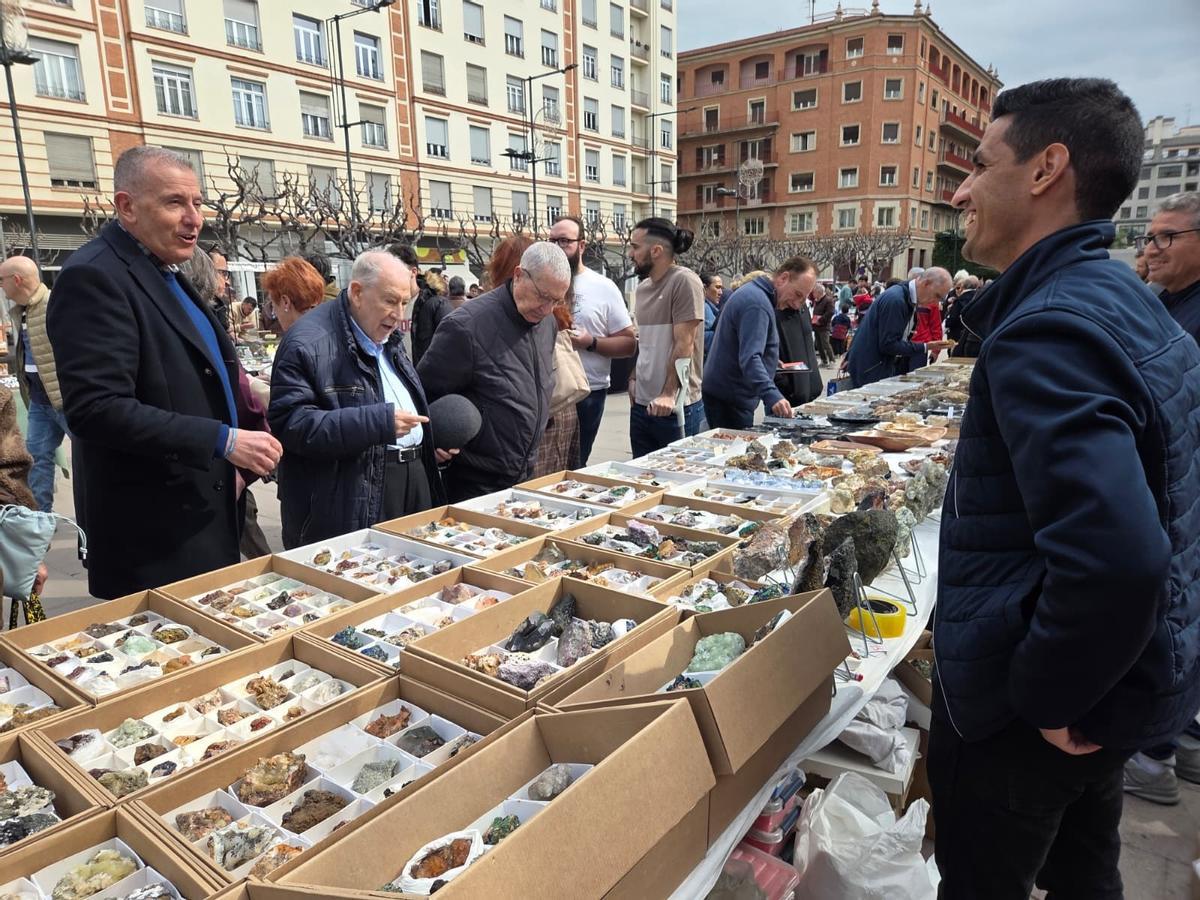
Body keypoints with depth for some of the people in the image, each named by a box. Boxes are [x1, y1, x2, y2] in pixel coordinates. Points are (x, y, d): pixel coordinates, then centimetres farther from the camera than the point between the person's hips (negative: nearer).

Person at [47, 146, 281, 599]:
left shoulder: (165, 272, 13)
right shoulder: (94, 277, -16)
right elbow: (95, 408, -24)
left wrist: (231, 464, 10)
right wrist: (223, 442, -25)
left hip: (206, 517, 9)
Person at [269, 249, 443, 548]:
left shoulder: (388, 339, 16)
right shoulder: (308, 344, -13)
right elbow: (290, 422, -21)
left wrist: (432, 442, 11)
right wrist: (379, 423, -26)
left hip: (413, 480, 8)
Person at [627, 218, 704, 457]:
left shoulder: (684, 281, -11)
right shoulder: (643, 287, 12)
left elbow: (684, 344, -16)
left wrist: (668, 394, -21)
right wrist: (634, 378, 9)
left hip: (675, 405, -7)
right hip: (641, 403, 7)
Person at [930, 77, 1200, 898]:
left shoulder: (1051, 328, -26)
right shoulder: (1133, 306, 6)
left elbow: (1113, 558, -38)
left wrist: (1043, 695, -22)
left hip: (1018, 710, -9)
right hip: (1126, 682, 9)